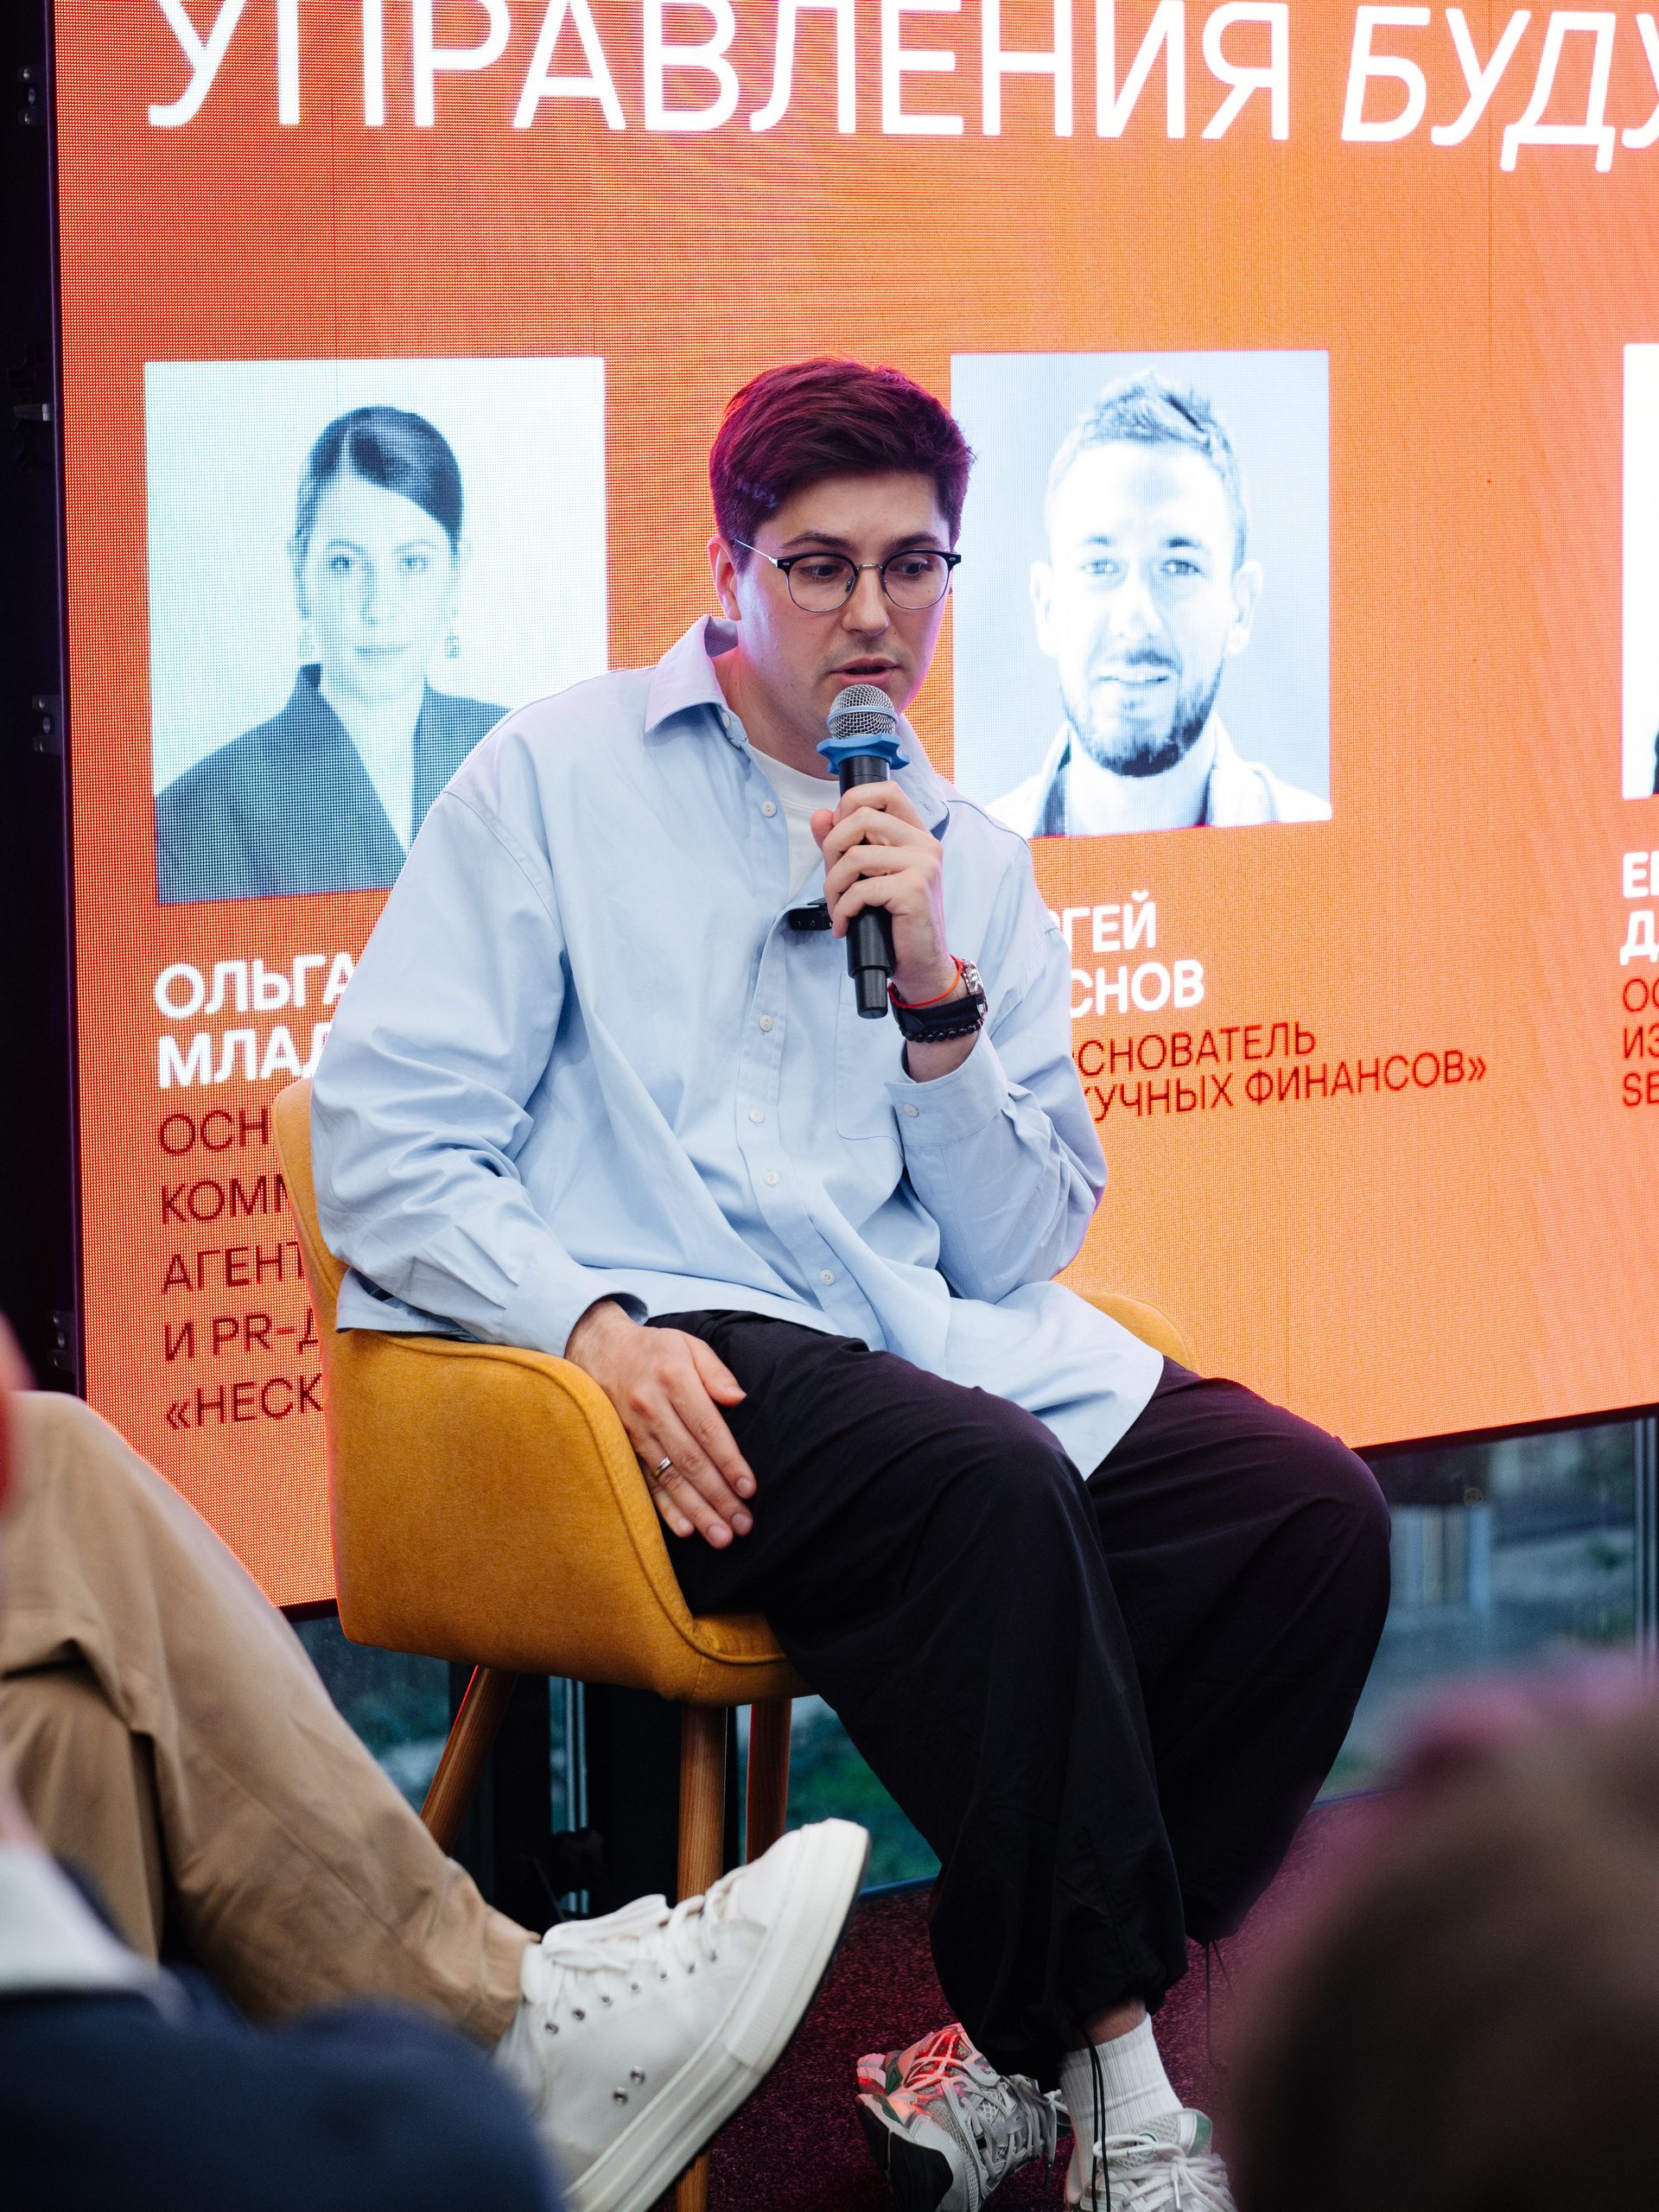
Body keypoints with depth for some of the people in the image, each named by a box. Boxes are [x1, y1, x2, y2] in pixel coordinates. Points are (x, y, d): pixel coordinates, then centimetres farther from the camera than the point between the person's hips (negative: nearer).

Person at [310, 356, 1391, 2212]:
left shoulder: (973, 863, 20)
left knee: (1310, 1508, -18)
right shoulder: (559, 777, 8)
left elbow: (1015, 1254, 12)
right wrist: (592, 1323, -18)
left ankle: (1025, 2052, -12)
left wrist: (937, 995, -3)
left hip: (913, 1339, 5)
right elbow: (379, 1144, -1)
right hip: (651, 1345, -5)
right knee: (993, 1485, -34)